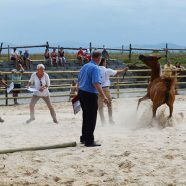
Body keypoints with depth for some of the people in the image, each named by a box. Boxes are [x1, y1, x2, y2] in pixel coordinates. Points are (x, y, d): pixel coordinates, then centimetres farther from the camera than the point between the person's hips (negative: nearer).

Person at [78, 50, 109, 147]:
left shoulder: (84, 66, 11)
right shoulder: (95, 68, -16)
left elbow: (79, 81, 18)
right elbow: (96, 84, -26)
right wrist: (103, 96, -28)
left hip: (81, 93, 9)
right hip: (90, 95, -9)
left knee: (86, 117, 20)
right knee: (91, 118, -2)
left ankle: (84, 138, 29)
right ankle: (89, 141, 0)